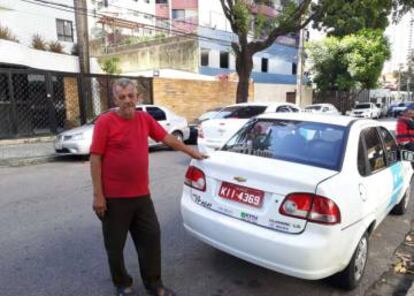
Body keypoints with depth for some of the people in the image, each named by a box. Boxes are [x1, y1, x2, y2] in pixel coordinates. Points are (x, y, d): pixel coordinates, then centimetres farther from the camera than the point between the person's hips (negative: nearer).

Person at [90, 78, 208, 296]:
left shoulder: (145, 119, 4)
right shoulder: (105, 122, -11)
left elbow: (167, 138, 16)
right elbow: (95, 159, -11)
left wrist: (192, 152, 22)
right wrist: (98, 195, -12)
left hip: (141, 195, 5)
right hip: (114, 197, -4)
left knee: (151, 237, 12)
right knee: (115, 244, 11)